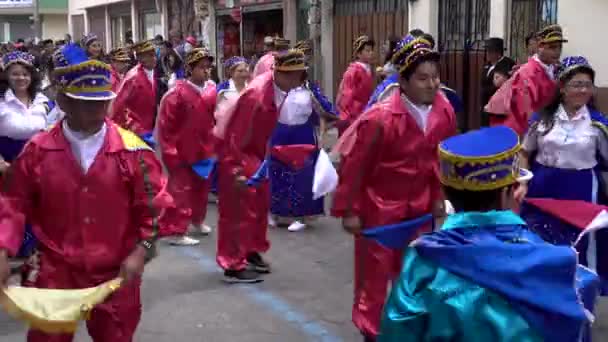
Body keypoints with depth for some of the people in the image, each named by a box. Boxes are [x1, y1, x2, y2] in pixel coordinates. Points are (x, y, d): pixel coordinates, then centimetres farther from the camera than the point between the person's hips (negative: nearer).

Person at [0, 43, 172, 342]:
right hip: (54, 271, 1)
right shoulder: (37, 151, -4)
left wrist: (141, 251, -13)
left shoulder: (133, 150, -8)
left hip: (117, 273, 0)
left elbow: (154, 206, -5)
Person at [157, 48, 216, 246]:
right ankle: (177, 232, 4)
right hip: (182, 152, -6)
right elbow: (165, 124, -13)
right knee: (180, 190, -1)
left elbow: (215, 119, 11)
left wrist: (214, 144, 8)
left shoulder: (212, 91, 0)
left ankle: (197, 221, 39)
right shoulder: (178, 93, -15)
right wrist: (170, 151, -13)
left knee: (201, 188, 19)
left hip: (204, 151, 6)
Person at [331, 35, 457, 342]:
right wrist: (348, 211, -12)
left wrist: (438, 198, 9)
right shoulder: (379, 118, -25)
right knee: (374, 272, 8)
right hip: (379, 206, -4)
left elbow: (442, 158, 5)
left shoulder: (444, 112, -9)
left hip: (418, 204, 5)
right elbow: (353, 166, -17)